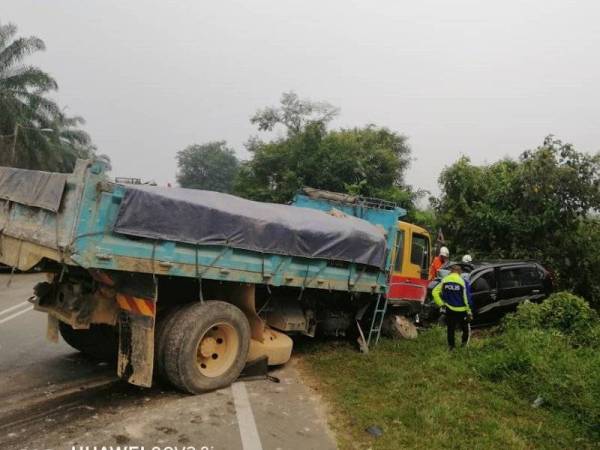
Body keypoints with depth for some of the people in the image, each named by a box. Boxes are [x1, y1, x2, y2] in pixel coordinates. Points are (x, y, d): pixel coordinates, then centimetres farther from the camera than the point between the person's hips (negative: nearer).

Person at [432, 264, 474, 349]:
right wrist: (469, 311, -7)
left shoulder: (444, 280, -3)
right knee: (466, 327, 19)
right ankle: (465, 342, 20)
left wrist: (441, 304, 5)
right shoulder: (463, 282, -13)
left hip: (449, 309, 3)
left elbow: (435, 292, -3)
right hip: (461, 310, -2)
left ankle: (451, 345, 19)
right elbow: (467, 298, -13)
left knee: (450, 328, 14)